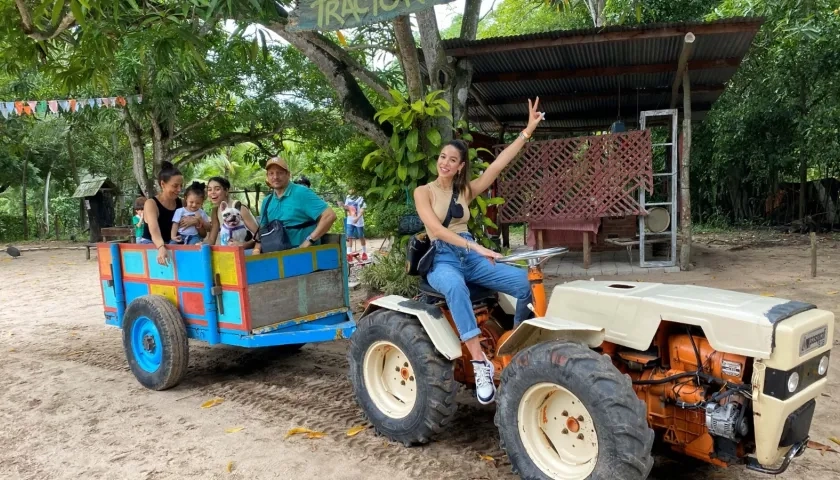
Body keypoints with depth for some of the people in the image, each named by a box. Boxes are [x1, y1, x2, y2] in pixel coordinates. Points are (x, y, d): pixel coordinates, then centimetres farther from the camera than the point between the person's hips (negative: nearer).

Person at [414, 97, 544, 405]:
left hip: (471, 257, 5)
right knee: (456, 286, -43)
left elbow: (498, 165, 1)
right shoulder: (423, 192, -1)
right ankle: (480, 363, -43)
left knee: (526, 281, -19)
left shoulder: (467, 190, 12)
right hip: (441, 260, -4)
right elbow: (436, 229, -16)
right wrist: (475, 246, -28)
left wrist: (527, 130, -6)